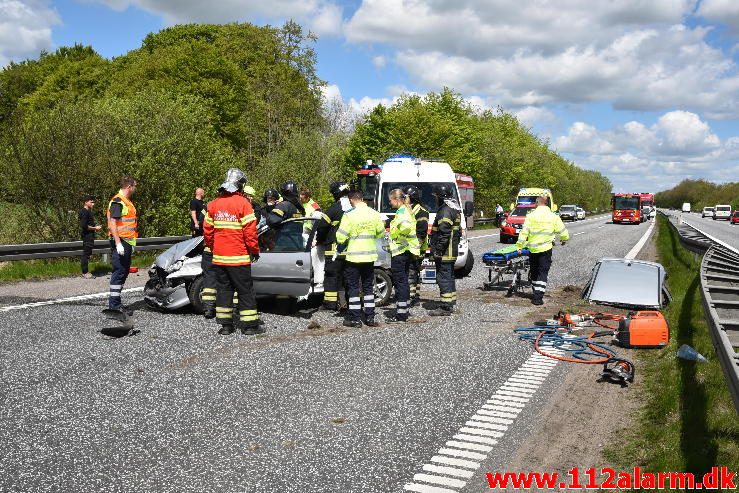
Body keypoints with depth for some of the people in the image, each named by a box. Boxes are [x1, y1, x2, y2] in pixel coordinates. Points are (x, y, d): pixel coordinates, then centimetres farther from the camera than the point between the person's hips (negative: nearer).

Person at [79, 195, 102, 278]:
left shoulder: (88, 211, 16)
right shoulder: (84, 212, -15)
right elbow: (84, 226, -22)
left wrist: (95, 228, 12)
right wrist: (95, 228, -13)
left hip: (89, 235, 10)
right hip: (87, 235, -10)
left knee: (86, 253, 13)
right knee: (86, 253, -7)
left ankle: (85, 271, 19)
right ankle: (85, 273, -3)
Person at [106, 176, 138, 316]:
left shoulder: (126, 202, 20)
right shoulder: (117, 201, -12)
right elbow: (112, 223, -19)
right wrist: (118, 243, -25)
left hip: (127, 242, 10)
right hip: (120, 242, -10)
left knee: (123, 272, 14)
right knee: (119, 272, -11)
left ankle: (116, 301, 23)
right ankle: (113, 304, -10)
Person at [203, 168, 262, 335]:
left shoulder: (213, 204, 7)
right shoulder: (242, 203, -10)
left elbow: (207, 230, 10)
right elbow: (250, 231, -13)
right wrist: (255, 251, -1)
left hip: (219, 257, 5)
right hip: (238, 257, -5)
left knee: (223, 289, 12)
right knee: (245, 290, 3)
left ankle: (225, 325, 13)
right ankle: (249, 325, 6)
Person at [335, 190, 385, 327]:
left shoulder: (349, 216, -15)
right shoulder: (375, 214, 0)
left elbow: (340, 238, -14)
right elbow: (381, 233, 11)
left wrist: (342, 244, 8)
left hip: (354, 256, -5)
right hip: (370, 256, 5)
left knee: (353, 287, 5)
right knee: (368, 287, 14)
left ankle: (355, 318, 6)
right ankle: (370, 317, 17)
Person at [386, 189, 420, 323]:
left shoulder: (401, 212, -15)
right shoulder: (406, 210, 16)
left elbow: (406, 226, -34)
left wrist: (396, 233, -19)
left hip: (399, 252, -10)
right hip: (407, 251, 10)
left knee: (399, 282, -6)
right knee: (404, 281, 16)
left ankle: (401, 314, -2)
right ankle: (405, 310, 23)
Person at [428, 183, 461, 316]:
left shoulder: (445, 211, -18)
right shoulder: (454, 208, 16)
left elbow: (444, 233, -24)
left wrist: (438, 249, -21)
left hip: (445, 252, -11)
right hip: (452, 251, 11)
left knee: (443, 277, -7)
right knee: (449, 277, 18)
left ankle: (445, 307, -5)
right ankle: (451, 302, 27)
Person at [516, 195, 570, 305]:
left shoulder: (531, 216, -4)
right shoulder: (553, 217, -1)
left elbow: (524, 232, -9)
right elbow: (563, 232, 5)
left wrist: (519, 246, -4)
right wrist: (564, 240, 26)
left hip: (532, 249, 1)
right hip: (545, 249, -1)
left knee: (534, 272, 16)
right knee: (543, 273, 1)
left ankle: (536, 294, 26)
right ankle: (538, 297, -8)